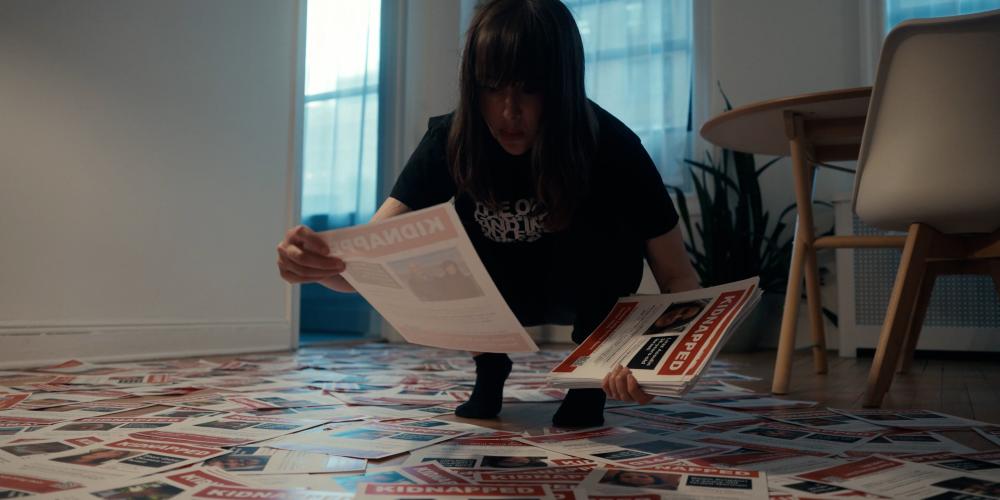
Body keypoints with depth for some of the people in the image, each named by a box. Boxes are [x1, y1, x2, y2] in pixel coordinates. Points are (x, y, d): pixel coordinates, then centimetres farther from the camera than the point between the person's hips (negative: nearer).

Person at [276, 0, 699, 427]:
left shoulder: (608, 144, -30)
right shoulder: (450, 140, -26)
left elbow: (677, 275, -28)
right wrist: (315, 263, -57)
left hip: (588, 288, -1)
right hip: (500, 292, 2)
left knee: (600, 223, -33)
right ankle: (489, 373, -1)